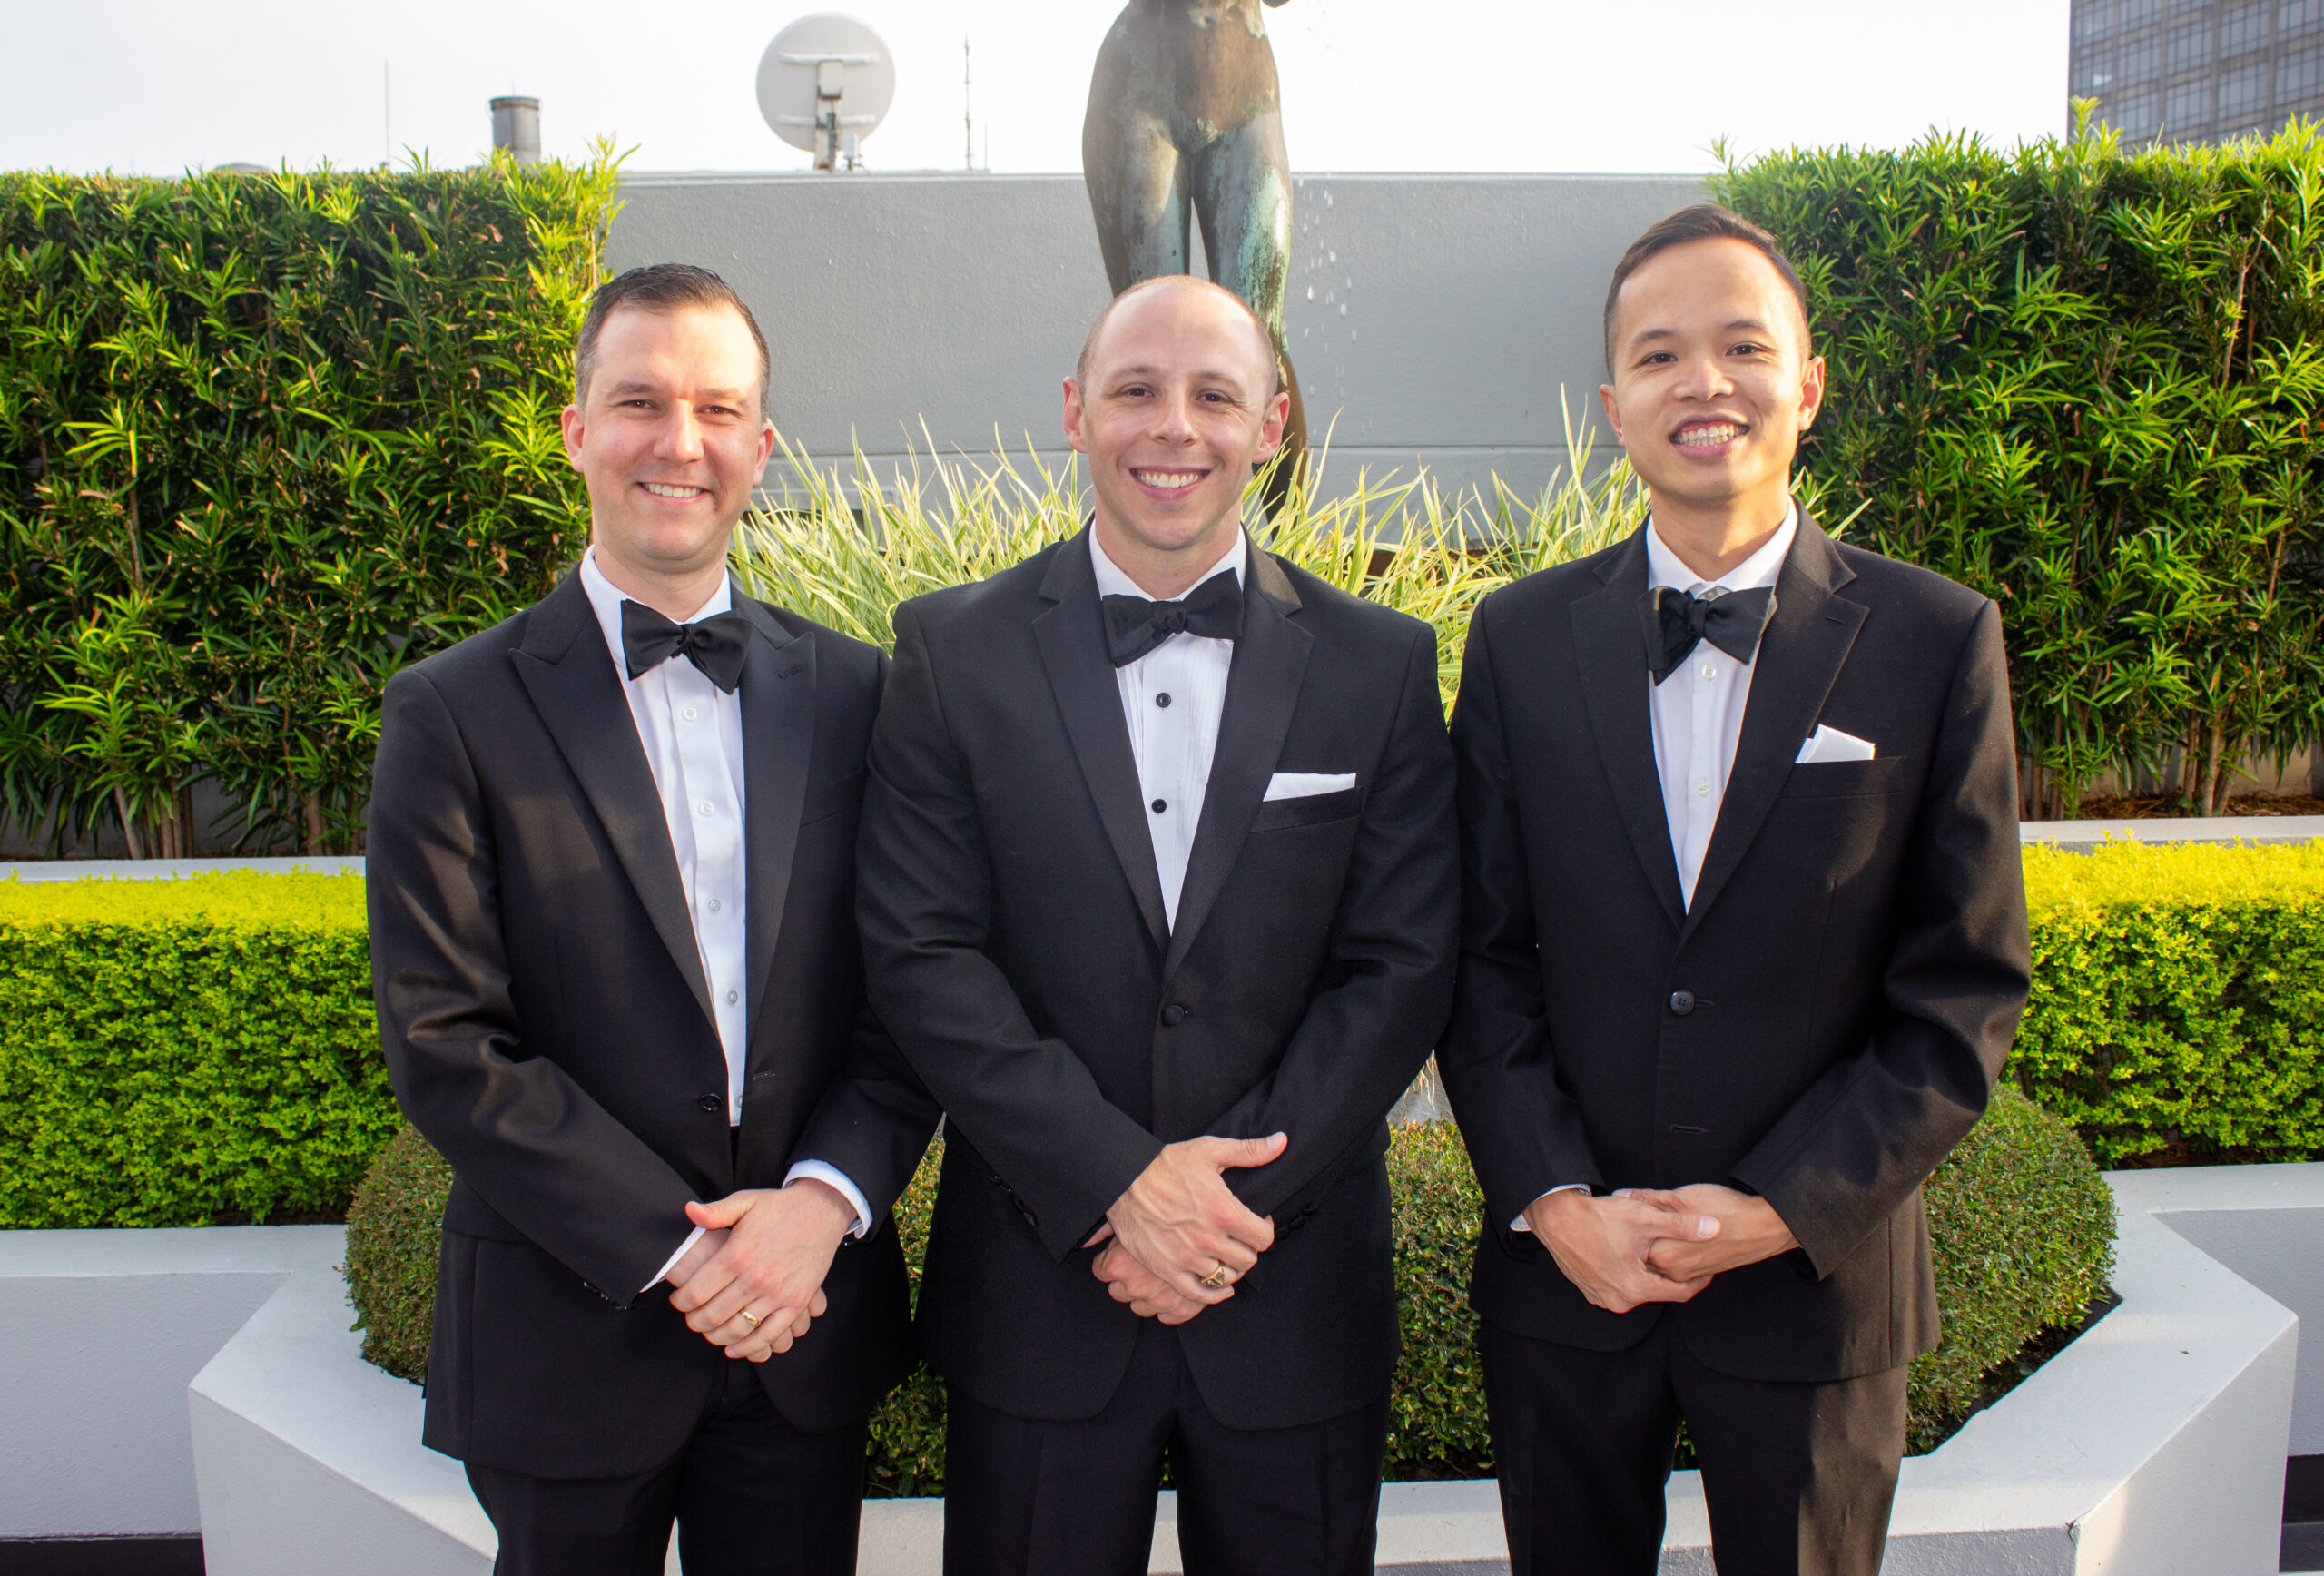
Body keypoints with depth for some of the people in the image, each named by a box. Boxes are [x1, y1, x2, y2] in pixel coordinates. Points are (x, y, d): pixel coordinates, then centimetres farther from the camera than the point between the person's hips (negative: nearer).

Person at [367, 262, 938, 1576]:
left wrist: (826, 1197, -14)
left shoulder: (855, 692, 2)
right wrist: (673, 1251, -14)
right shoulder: (456, 713, -6)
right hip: (571, 1337, -2)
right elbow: (446, 1047, -10)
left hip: (808, 1325, 2)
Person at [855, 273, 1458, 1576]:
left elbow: (1403, 970, -4)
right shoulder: (954, 651, -2)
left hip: (1298, 1297, 1)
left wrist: (1237, 1195, -13)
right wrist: (1116, 1183, -16)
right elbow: (921, 956, -8)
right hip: (1037, 1292, 0)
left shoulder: (1382, 665, 0)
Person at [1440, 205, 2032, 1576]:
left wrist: (1784, 1207, -13)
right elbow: (1481, 956, -1)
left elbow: (1967, 989, -6)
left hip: (1818, 1277, -1)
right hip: (1564, 1271, 1)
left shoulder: (1937, 640, -5)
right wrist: (1554, 1199, -10)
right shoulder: (1522, 637, -1)